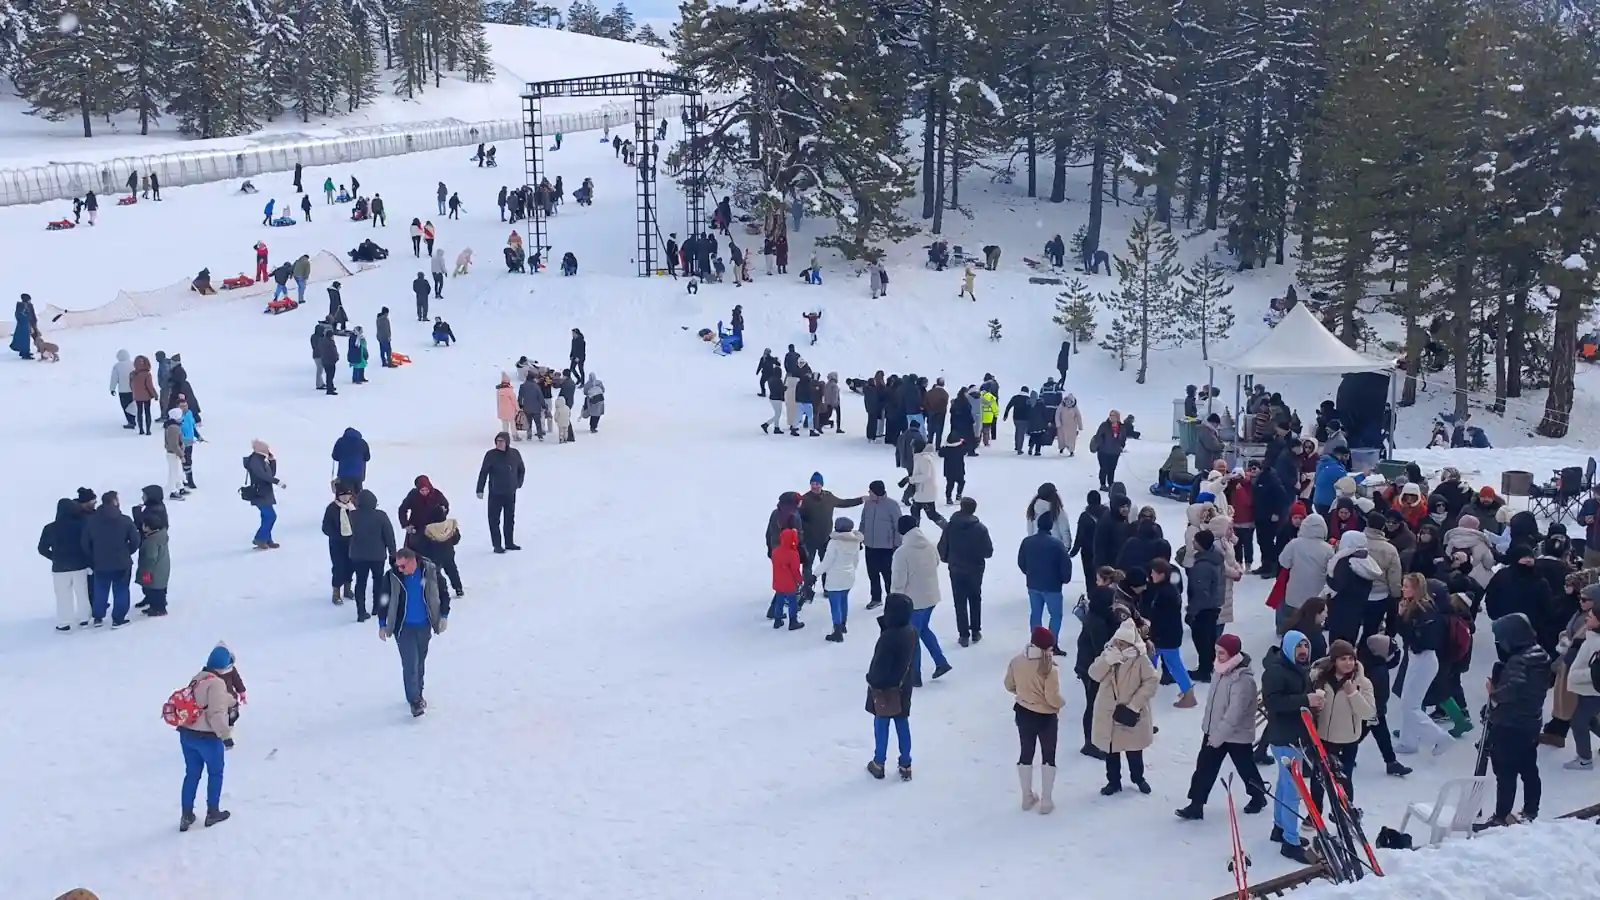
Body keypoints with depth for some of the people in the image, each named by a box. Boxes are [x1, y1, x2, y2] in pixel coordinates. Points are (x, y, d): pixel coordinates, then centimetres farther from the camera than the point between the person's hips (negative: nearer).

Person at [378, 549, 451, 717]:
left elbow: (443, 594, 2)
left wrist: (444, 615, -1)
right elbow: (383, 600, -2)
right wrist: (382, 624, -2)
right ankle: (415, 700, -4)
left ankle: (418, 693, 33)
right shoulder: (393, 576, -14)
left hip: (424, 626, 2)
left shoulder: (430, 572, -12)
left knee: (420, 661, 17)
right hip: (404, 627, -2)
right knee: (410, 663, -10)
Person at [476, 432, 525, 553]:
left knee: (510, 519, 13)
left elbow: (521, 470, 15)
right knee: (494, 520, -1)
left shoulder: (514, 454, -2)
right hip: (495, 493, -4)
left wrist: (518, 483, 11)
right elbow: (483, 473, -8)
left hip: (510, 493, 4)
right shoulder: (491, 455, -11)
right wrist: (480, 490, -10)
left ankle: (509, 543, 24)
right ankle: (497, 545, 5)